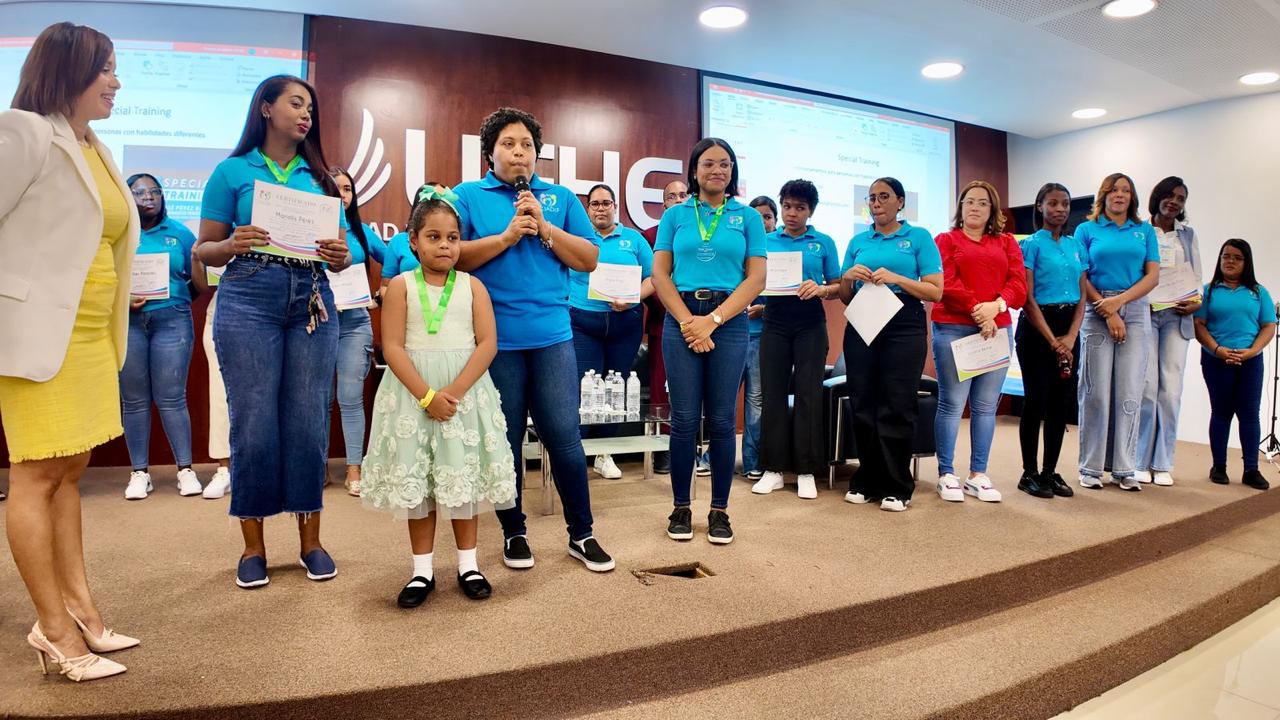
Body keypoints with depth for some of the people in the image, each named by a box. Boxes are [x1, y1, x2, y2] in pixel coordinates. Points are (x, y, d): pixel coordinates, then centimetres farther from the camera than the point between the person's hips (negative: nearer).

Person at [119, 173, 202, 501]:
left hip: (171, 319, -1)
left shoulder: (179, 233, 10)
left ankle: (185, 469, 6)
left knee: (171, 398, -2)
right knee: (134, 400, 5)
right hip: (127, 321, 1)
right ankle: (140, 473, 13)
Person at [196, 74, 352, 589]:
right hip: (248, 298, -2)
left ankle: (310, 539, 14)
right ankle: (253, 545, 13)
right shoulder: (232, 171, 7)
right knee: (254, 423, -2)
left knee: (309, 421, 2)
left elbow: (339, 252, 15)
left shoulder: (319, 176, 15)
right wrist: (233, 245, -15)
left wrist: (340, 255, -8)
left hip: (312, 300, 3)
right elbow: (205, 249, 6)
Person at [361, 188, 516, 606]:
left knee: (464, 475, 6)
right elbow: (392, 347, -7)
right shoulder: (401, 286, 1)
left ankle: (468, 565, 19)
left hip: (465, 389, 0)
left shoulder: (471, 285, 3)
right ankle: (423, 571, 17)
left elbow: (488, 343, -5)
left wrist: (454, 391, -16)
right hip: (413, 392, 0)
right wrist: (427, 395, -16)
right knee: (414, 479, 5)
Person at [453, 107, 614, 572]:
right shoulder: (468, 196, 7)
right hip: (494, 339, -1)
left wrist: (543, 228, -7)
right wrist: (506, 236, -12)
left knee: (564, 436, 1)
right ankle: (513, 533, 25)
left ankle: (581, 534, 17)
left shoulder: (561, 197, 12)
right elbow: (451, 256, -6)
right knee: (505, 440, 8)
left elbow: (589, 260, 4)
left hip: (552, 336, 1)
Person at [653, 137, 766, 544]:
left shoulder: (748, 217, 7)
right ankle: (681, 508, 13)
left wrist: (712, 320, -10)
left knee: (722, 419, 3)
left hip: (730, 322, 0)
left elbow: (756, 278, 0)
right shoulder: (675, 215, 9)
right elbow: (659, 274, 3)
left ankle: (720, 510, 14)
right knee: (684, 418, 1)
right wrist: (687, 320, -9)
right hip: (681, 320, 0)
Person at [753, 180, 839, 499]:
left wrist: (820, 289, -15)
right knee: (773, 393, 2)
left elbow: (838, 286, 6)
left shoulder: (823, 242, 7)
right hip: (775, 321, 1)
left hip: (810, 323, -1)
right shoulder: (766, 241, 9)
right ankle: (773, 469, 10)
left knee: (808, 394, 0)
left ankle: (806, 471, 9)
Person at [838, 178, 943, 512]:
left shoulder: (919, 237, 4)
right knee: (863, 403, 4)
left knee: (897, 405, -4)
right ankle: (866, 481, 16)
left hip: (904, 325, -3)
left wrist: (896, 278, -16)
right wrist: (848, 277, -6)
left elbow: (935, 291, -4)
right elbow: (845, 296, 15)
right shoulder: (858, 241, 14)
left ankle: (897, 487, 6)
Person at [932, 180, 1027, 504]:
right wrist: (977, 311, -14)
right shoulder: (946, 240, 8)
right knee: (952, 402, -4)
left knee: (986, 406, 4)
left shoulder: (1007, 242, 18)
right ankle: (946, 475, 3)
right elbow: (946, 284, -6)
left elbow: (1019, 283, 5)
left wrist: (996, 305, -13)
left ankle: (978, 475, 12)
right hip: (953, 329, -3)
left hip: (998, 330, 4)